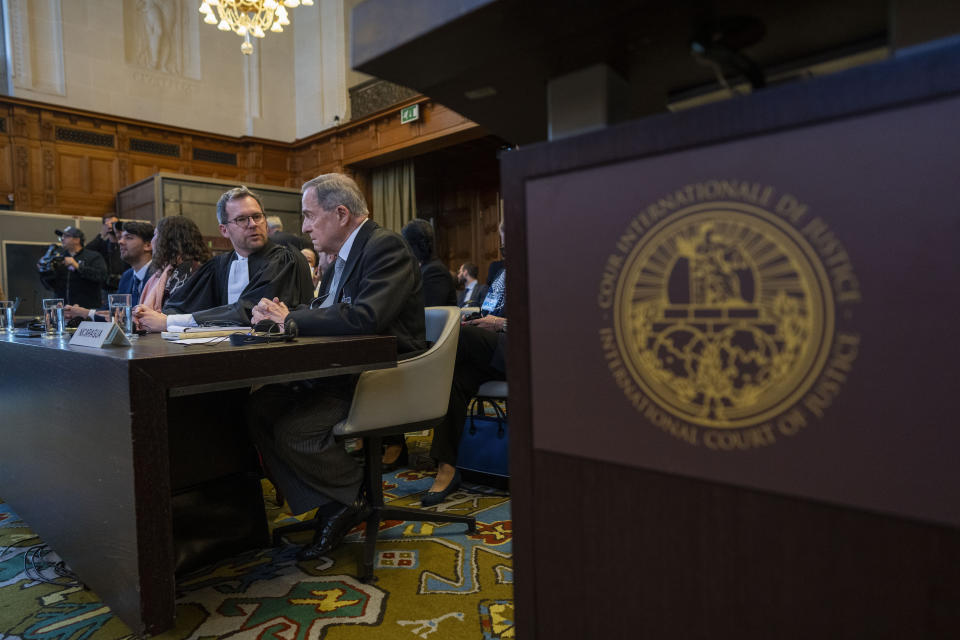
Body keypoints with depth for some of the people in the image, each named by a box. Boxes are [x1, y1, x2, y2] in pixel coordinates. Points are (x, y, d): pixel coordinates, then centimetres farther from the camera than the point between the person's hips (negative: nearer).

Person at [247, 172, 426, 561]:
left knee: (293, 429, -23)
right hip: (345, 371, 10)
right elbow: (323, 313, 19)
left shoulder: (385, 247, -15)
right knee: (259, 407, -2)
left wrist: (291, 319, -19)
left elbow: (365, 318, -30)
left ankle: (355, 498, 3)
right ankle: (329, 508, 4)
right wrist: (281, 315, -3)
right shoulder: (344, 256, 14)